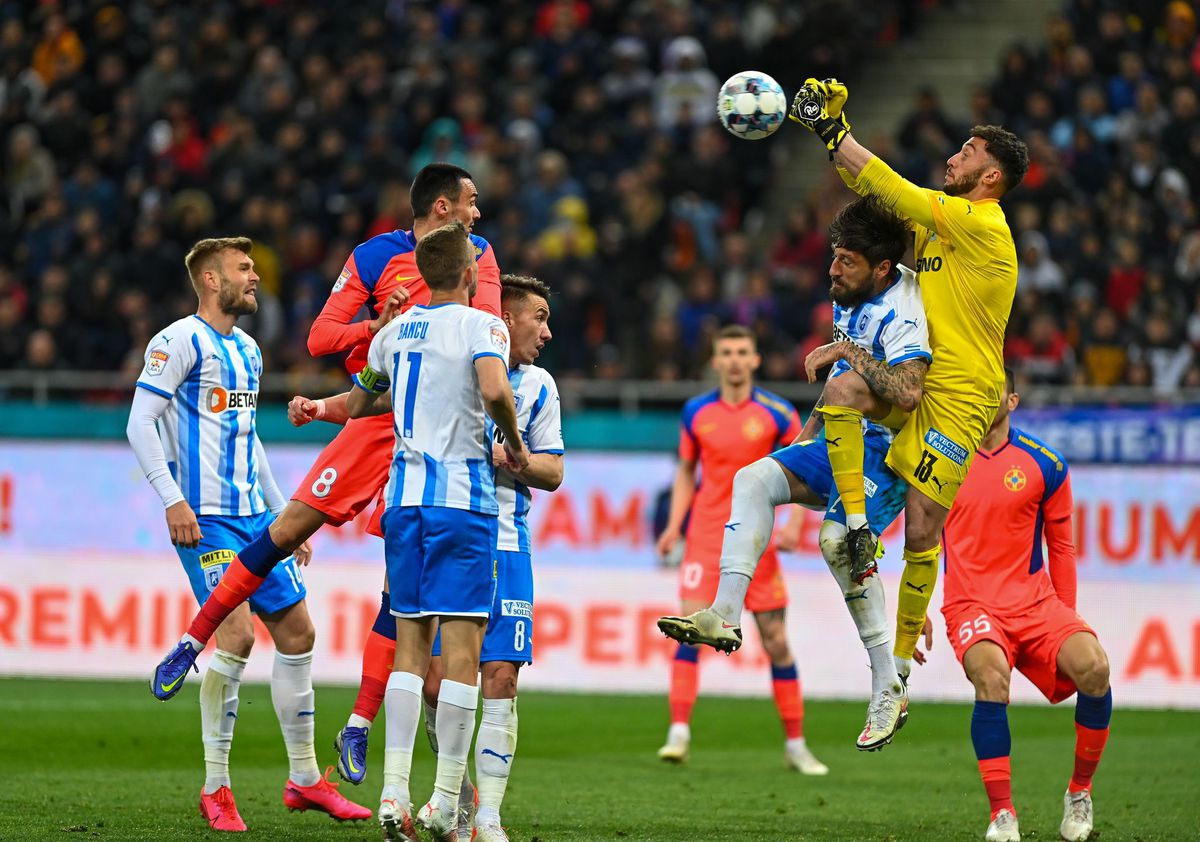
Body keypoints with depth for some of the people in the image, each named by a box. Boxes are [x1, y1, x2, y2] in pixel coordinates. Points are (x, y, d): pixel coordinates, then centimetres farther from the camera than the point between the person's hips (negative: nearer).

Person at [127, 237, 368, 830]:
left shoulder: (248, 350, 19)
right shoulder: (181, 342, -7)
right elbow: (140, 423, -12)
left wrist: (283, 515, 23)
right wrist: (172, 500, -22)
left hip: (254, 515, 9)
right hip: (205, 517, -9)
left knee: (296, 629, 6)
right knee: (236, 634, -16)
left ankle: (304, 779, 16)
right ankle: (215, 788, -7)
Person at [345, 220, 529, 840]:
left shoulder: (395, 331, 13)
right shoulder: (482, 325, -5)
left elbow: (356, 406, 24)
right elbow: (494, 392, -24)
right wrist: (514, 444, -8)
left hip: (404, 492, 5)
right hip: (462, 492, -5)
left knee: (411, 644, 9)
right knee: (462, 646, -3)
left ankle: (393, 792, 0)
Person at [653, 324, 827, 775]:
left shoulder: (777, 413, -1)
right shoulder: (696, 412, 4)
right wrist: (674, 525, 3)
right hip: (705, 536, 1)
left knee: (776, 641, 2)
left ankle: (795, 743, 11)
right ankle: (679, 732, -14)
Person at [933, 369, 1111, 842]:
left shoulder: (1045, 466, 4)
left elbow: (1061, 545, 13)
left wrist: (1065, 621, 12)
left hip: (1036, 603, 1)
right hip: (971, 604, -1)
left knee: (1093, 666, -26)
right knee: (990, 675, -34)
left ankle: (1080, 793, -3)